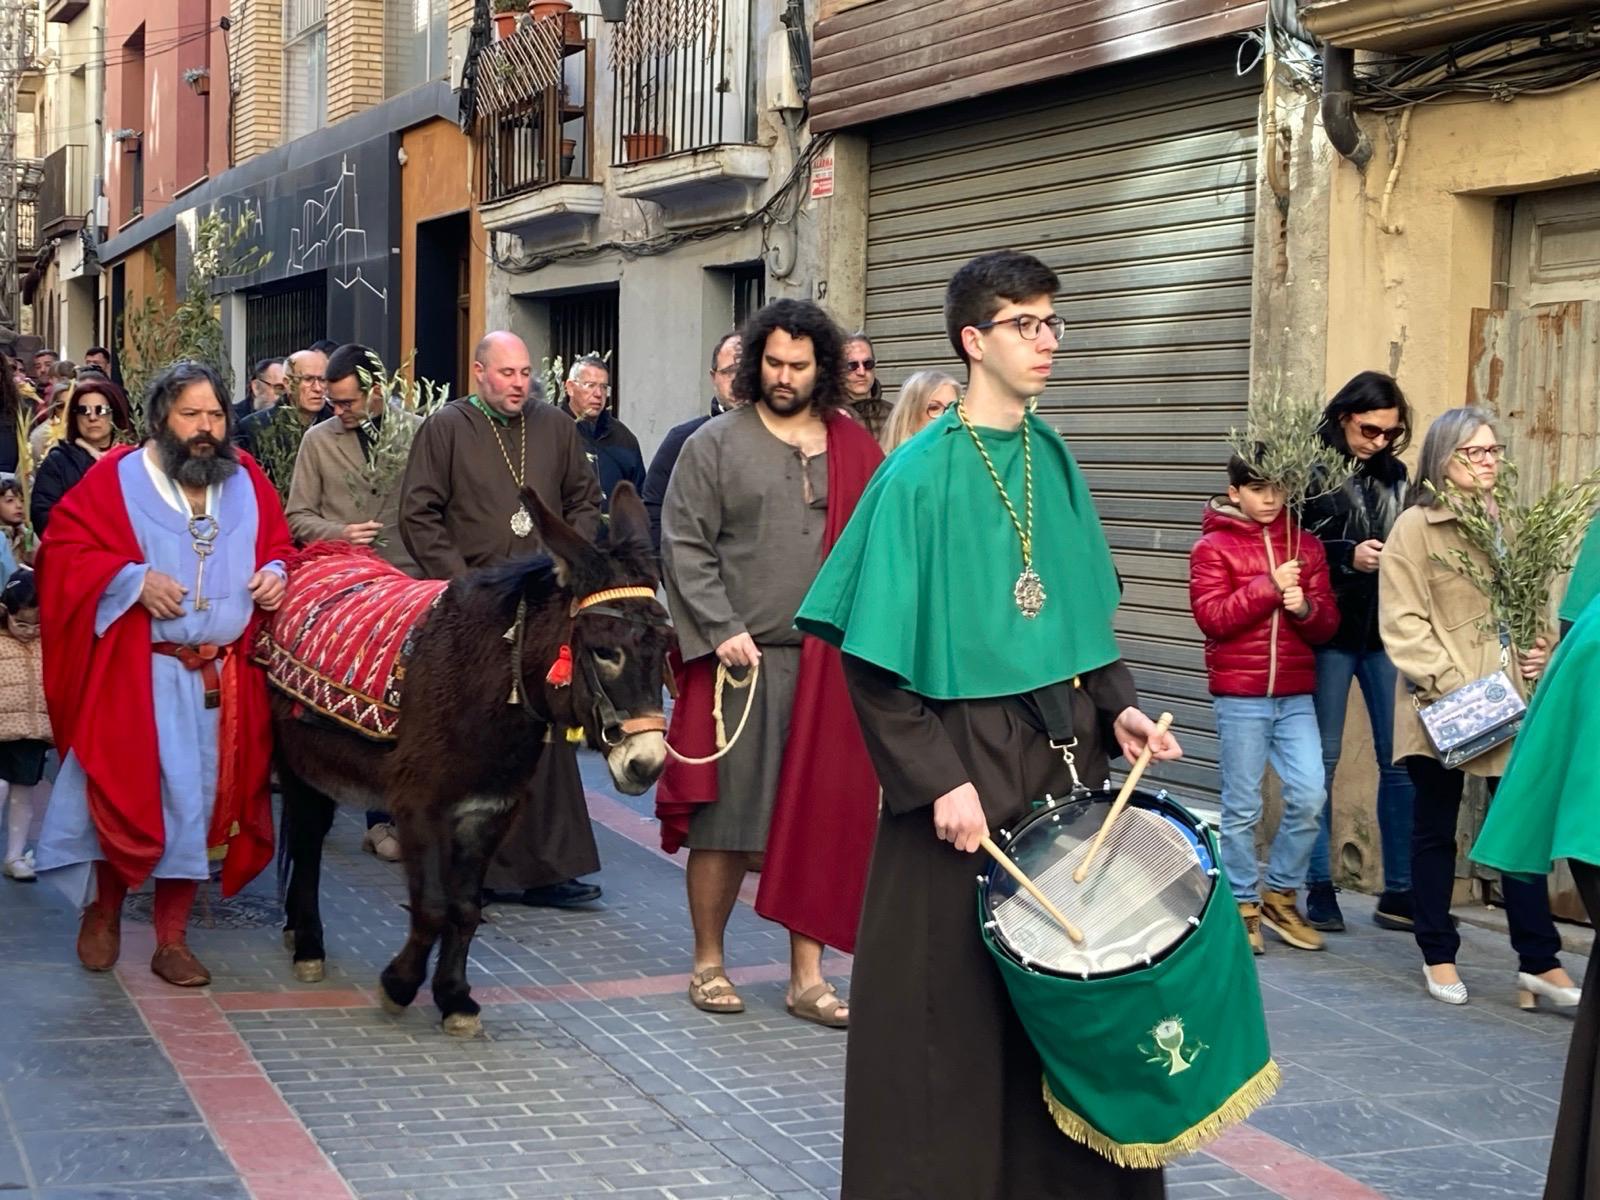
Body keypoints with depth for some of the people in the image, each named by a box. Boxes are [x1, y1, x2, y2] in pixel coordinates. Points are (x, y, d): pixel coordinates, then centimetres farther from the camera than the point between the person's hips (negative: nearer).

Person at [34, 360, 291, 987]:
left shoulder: (247, 482, 7)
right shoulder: (118, 477, -4)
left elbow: (278, 543, 19)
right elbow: (65, 549, -7)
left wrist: (274, 572, -4)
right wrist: (135, 580, -18)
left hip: (224, 674, 4)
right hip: (137, 672, -3)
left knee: (197, 800, 5)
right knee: (128, 793, -3)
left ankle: (172, 939, 15)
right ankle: (104, 909, 23)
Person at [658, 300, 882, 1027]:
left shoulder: (854, 451, 9)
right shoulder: (715, 445, 2)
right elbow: (683, 545, -2)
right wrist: (721, 630, -11)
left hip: (827, 665, 2)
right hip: (739, 662, -2)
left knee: (820, 818, 4)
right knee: (724, 817, 3)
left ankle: (807, 977, 13)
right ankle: (709, 962, 19)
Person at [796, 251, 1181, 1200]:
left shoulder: (1055, 460, 8)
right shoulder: (922, 472, -11)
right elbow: (874, 658, -12)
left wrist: (1119, 704, 2)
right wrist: (938, 779, -18)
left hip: (1062, 752, 6)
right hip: (965, 756, -5)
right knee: (954, 1009, 1)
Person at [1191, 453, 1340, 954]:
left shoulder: (1306, 546, 11)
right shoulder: (1213, 547, 0)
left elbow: (1327, 625, 9)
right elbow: (1211, 617, -12)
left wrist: (1305, 607, -13)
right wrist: (1269, 586, -18)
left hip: (1295, 696, 3)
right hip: (1239, 696, -3)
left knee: (1309, 797, -5)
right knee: (1242, 808, 2)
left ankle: (1280, 896, 14)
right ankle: (1244, 906, 15)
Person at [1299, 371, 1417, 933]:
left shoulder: (1394, 475, 9)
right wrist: (1348, 556, -21)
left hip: (1386, 634, 4)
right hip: (1330, 633, -4)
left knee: (1400, 759, 4)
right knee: (1321, 760, 4)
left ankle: (1399, 891, 11)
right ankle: (1319, 887, 13)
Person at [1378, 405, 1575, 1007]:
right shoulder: (1415, 528, -7)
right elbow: (1404, 625, -12)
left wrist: (1541, 651, 1)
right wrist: (1449, 686, -19)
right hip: (1441, 709, -5)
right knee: (1435, 829, 9)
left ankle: (1540, 959, 10)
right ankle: (1438, 955, 20)